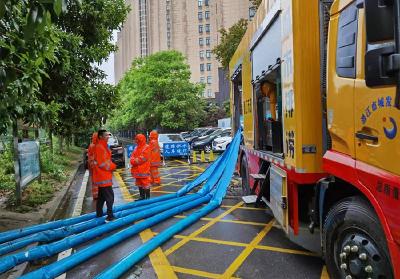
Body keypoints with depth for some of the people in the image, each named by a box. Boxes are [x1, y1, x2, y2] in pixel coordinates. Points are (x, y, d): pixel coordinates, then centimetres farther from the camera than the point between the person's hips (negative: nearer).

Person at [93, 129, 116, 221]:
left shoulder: (103, 146, 13)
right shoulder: (99, 147, -19)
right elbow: (102, 163, -22)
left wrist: (111, 165, 5)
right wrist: (113, 166, -10)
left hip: (103, 176, 11)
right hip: (103, 176, -11)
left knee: (102, 196, 18)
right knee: (110, 196, -7)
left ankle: (99, 214, 29)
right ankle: (110, 216, -2)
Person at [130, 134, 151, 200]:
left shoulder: (146, 147, -10)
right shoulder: (136, 147, 17)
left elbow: (143, 158, -18)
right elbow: (132, 156, 13)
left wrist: (135, 161, -12)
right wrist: (133, 161, -8)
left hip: (144, 169, -9)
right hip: (137, 169, 9)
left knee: (145, 183, -4)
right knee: (139, 183, 15)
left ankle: (147, 197, 2)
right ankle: (142, 196, 26)